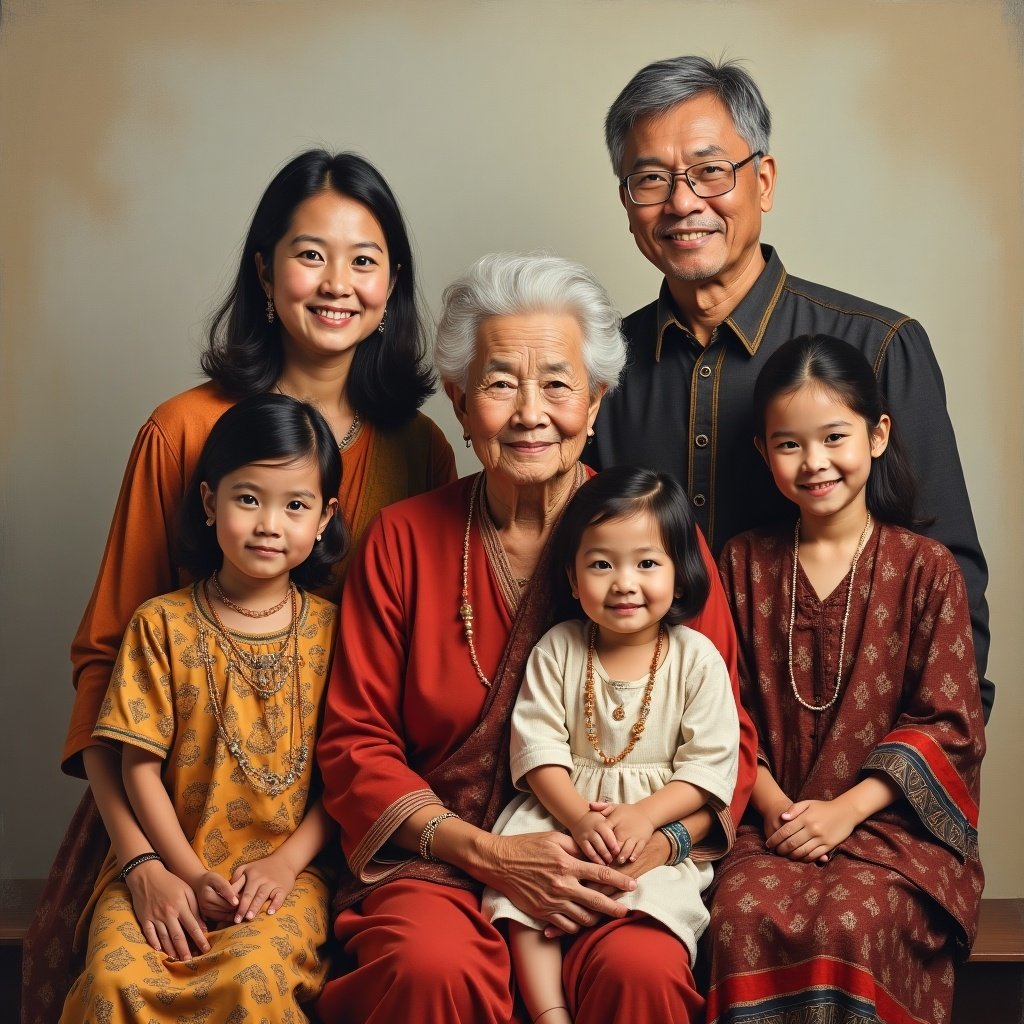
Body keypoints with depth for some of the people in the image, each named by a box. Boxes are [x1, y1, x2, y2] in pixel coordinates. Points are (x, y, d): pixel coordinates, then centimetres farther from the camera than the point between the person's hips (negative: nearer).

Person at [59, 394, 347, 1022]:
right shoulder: (163, 624, 1)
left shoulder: (330, 630, 2)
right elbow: (141, 765, -1)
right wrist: (189, 874, -9)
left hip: (287, 867, 0)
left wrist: (287, 861, -9)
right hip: (169, 863, 1)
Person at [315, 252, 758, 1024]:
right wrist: (485, 854, -11)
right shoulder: (402, 540, 2)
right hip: (439, 860, 0)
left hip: (614, 867, 0)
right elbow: (356, 743, 2)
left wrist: (662, 839, -15)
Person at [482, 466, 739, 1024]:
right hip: (562, 810, 2)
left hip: (662, 822, -1)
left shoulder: (697, 658, -3)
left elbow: (711, 764, -5)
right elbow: (538, 747, -4)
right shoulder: (557, 649, 1)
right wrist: (578, 816, -20)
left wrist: (644, 815, -19)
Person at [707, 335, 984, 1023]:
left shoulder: (926, 568, 2)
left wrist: (846, 808, -11)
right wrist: (772, 804, -7)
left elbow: (946, 722, -2)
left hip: (890, 818, -1)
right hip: (777, 819, 2)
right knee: (742, 915, -28)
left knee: (847, 923, -31)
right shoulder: (744, 564, 10)